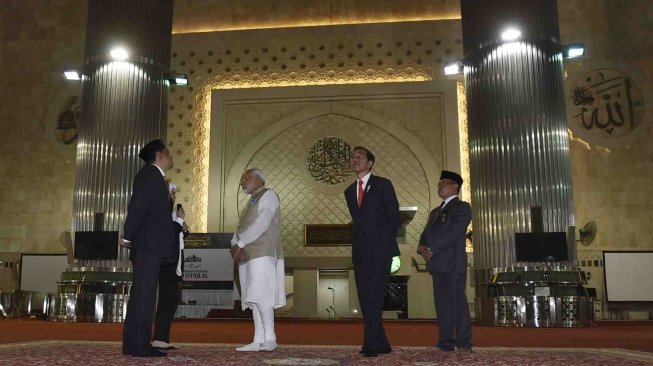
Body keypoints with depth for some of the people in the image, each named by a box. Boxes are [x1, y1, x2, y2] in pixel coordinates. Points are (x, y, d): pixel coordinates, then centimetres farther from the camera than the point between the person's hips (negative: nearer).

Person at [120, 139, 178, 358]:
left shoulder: (156, 178, 22)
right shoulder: (149, 174, -5)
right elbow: (137, 205, -14)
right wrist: (127, 237, -16)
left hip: (152, 245, 10)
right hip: (148, 244, -10)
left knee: (141, 294, 9)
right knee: (144, 293, -10)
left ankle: (133, 343, 13)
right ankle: (139, 345, -9)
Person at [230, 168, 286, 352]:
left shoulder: (268, 194, 0)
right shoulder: (252, 201, 26)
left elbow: (261, 223, -14)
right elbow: (241, 228, 16)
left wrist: (240, 243, -12)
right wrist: (235, 245, -4)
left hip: (262, 254, -8)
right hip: (249, 256, 8)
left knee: (260, 296, -13)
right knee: (255, 298, 4)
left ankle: (270, 339, -10)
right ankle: (259, 340, 5)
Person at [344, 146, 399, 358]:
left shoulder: (383, 185, 1)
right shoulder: (349, 191, 17)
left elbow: (394, 216, 1)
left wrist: (388, 243, -3)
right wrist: (360, 242, 10)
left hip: (380, 250, -6)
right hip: (360, 251, 6)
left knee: (374, 297, -10)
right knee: (365, 298, 4)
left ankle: (371, 344, -8)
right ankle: (381, 344, 12)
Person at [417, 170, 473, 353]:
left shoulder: (462, 207, 0)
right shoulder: (435, 211, 26)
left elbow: (454, 233, -13)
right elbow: (426, 233, 17)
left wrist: (432, 249, -16)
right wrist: (422, 247, -5)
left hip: (453, 262, -7)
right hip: (437, 264, 7)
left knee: (457, 301, -7)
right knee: (442, 303, 6)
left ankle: (463, 343, -4)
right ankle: (446, 341, 9)